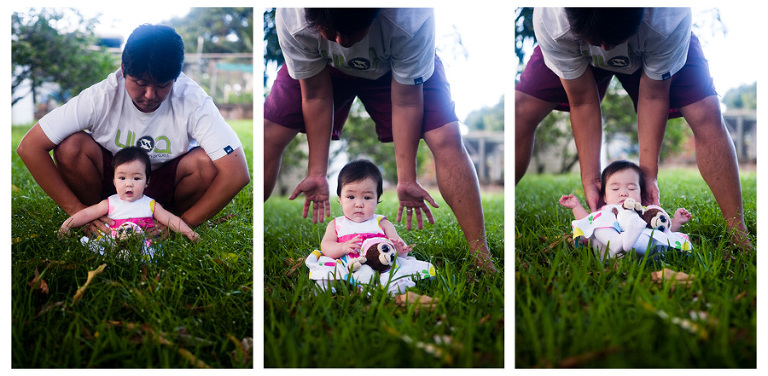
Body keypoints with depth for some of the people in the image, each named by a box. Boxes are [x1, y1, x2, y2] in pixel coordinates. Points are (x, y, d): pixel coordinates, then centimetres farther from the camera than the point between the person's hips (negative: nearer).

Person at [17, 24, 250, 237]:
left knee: (206, 162, -31)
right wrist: (78, 210, -26)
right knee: (70, 147, -28)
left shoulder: (193, 101, -27)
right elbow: (29, 146, -24)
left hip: (166, 182, -1)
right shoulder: (101, 96, -26)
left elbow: (237, 174, -32)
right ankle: (100, 226, -4)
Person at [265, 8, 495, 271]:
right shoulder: (291, 20, -36)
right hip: (323, 67, 2)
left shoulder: (412, 20, -42)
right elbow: (316, 96, -21)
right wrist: (317, 173, -17)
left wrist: (407, 180, -24)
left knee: (446, 138, -20)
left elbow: (405, 102, -29)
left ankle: (483, 261, -13)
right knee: (270, 135, -13)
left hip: (397, 64, -1)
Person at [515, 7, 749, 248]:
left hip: (654, 48, 0)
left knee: (706, 114, -21)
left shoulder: (669, 19, -42)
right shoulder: (549, 19, -39)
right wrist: (591, 180, -26)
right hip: (574, 52, 1)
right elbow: (583, 102, -28)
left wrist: (648, 173, -25)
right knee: (522, 109, -18)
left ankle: (739, 236, -12)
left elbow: (653, 96, -27)